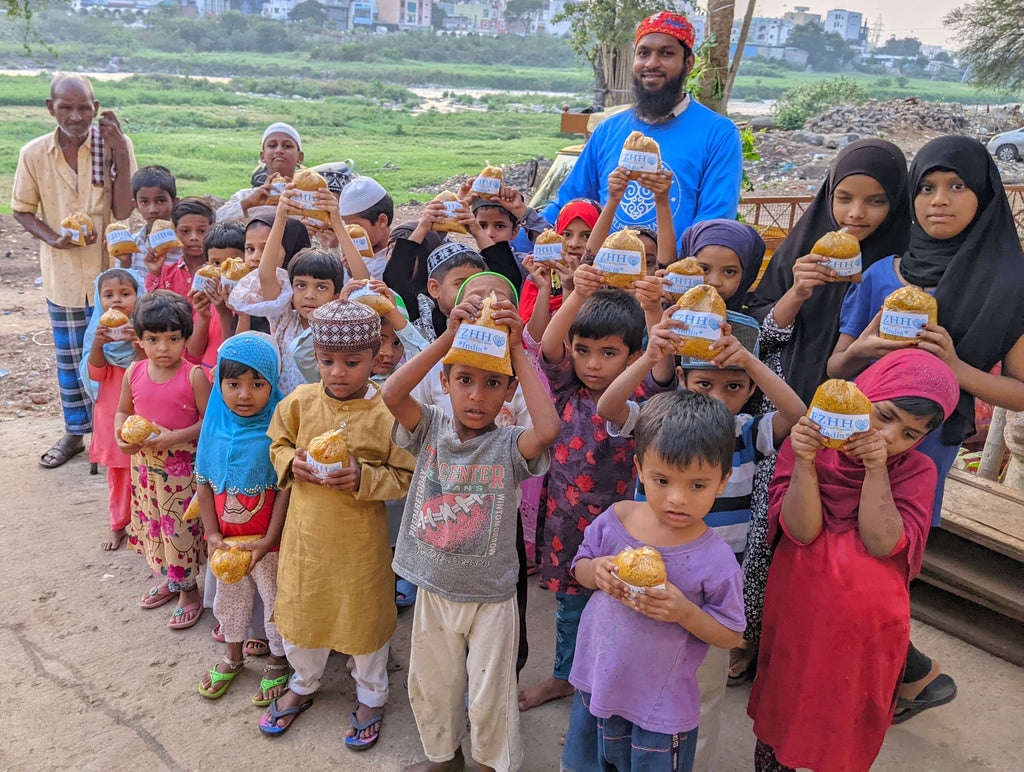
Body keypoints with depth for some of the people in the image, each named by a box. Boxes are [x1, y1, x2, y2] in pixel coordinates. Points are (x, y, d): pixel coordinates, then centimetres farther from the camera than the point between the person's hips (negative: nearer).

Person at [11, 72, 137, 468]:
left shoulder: (116, 145, -11)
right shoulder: (34, 154, -5)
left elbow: (124, 212, -17)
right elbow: (23, 210, 5)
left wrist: (119, 153, -24)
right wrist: (53, 238, -14)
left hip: (109, 270, -2)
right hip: (62, 273, 2)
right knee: (69, 358, 15)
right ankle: (75, 431, 32)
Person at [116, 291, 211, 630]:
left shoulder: (194, 376, -16)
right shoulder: (134, 373, -2)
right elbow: (122, 411, 12)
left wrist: (175, 437, -24)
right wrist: (121, 437, -7)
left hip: (181, 466, -5)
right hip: (144, 463, 6)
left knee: (181, 526, 2)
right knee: (151, 523, 19)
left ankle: (189, 590, 22)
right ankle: (170, 579, 41)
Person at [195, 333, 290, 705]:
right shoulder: (215, 425, -7)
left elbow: (286, 488, -19)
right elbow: (203, 481, -1)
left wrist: (268, 541, -19)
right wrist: (212, 534, -6)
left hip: (266, 539, -5)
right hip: (225, 535, 5)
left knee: (275, 598, 13)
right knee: (229, 595, 24)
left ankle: (278, 660, 37)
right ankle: (233, 656, 47)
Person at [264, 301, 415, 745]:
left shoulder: (387, 412, -16)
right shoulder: (300, 401, -5)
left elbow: (406, 477, -11)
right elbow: (278, 442, 10)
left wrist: (363, 479, -25)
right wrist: (290, 463, -10)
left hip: (360, 538, -3)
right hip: (305, 530, 4)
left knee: (364, 615, 14)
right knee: (300, 608, 20)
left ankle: (371, 696, 39)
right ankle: (303, 684, 48)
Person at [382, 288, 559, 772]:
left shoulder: (509, 446, -16)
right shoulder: (431, 429, -9)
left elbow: (548, 428, -38)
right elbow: (392, 392, -26)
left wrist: (516, 350, -33)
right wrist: (449, 336, -32)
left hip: (491, 598, -3)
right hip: (433, 592, 3)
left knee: (490, 698, 14)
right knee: (430, 686, 23)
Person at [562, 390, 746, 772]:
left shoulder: (715, 560, -21)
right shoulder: (615, 519, -12)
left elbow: (731, 636, -11)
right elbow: (580, 566, 4)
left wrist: (685, 612, -29)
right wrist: (596, 572, -19)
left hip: (662, 705, -4)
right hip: (596, 681, 4)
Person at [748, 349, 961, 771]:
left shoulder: (916, 470, -6)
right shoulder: (805, 444, -9)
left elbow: (882, 543, -19)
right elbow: (801, 531, -19)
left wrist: (876, 468, -25)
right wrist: (804, 461, -31)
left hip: (867, 629, 1)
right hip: (796, 616, 0)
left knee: (848, 733, 18)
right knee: (781, 714, 20)